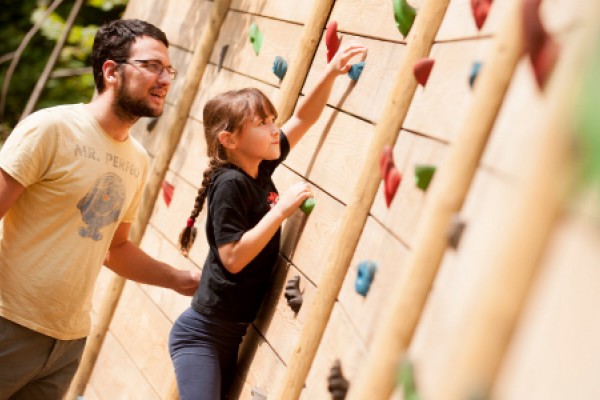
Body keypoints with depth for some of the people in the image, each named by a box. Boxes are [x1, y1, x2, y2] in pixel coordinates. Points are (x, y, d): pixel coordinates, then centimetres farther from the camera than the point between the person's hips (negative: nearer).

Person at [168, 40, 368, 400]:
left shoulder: (260, 169, 2)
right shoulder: (230, 183, -20)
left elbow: (304, 118, 9)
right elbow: (233, 258, -25)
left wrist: (331, 72, -4)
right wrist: (281, 211, -25)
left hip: (233, 334, 8)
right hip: (202, 334, -8)